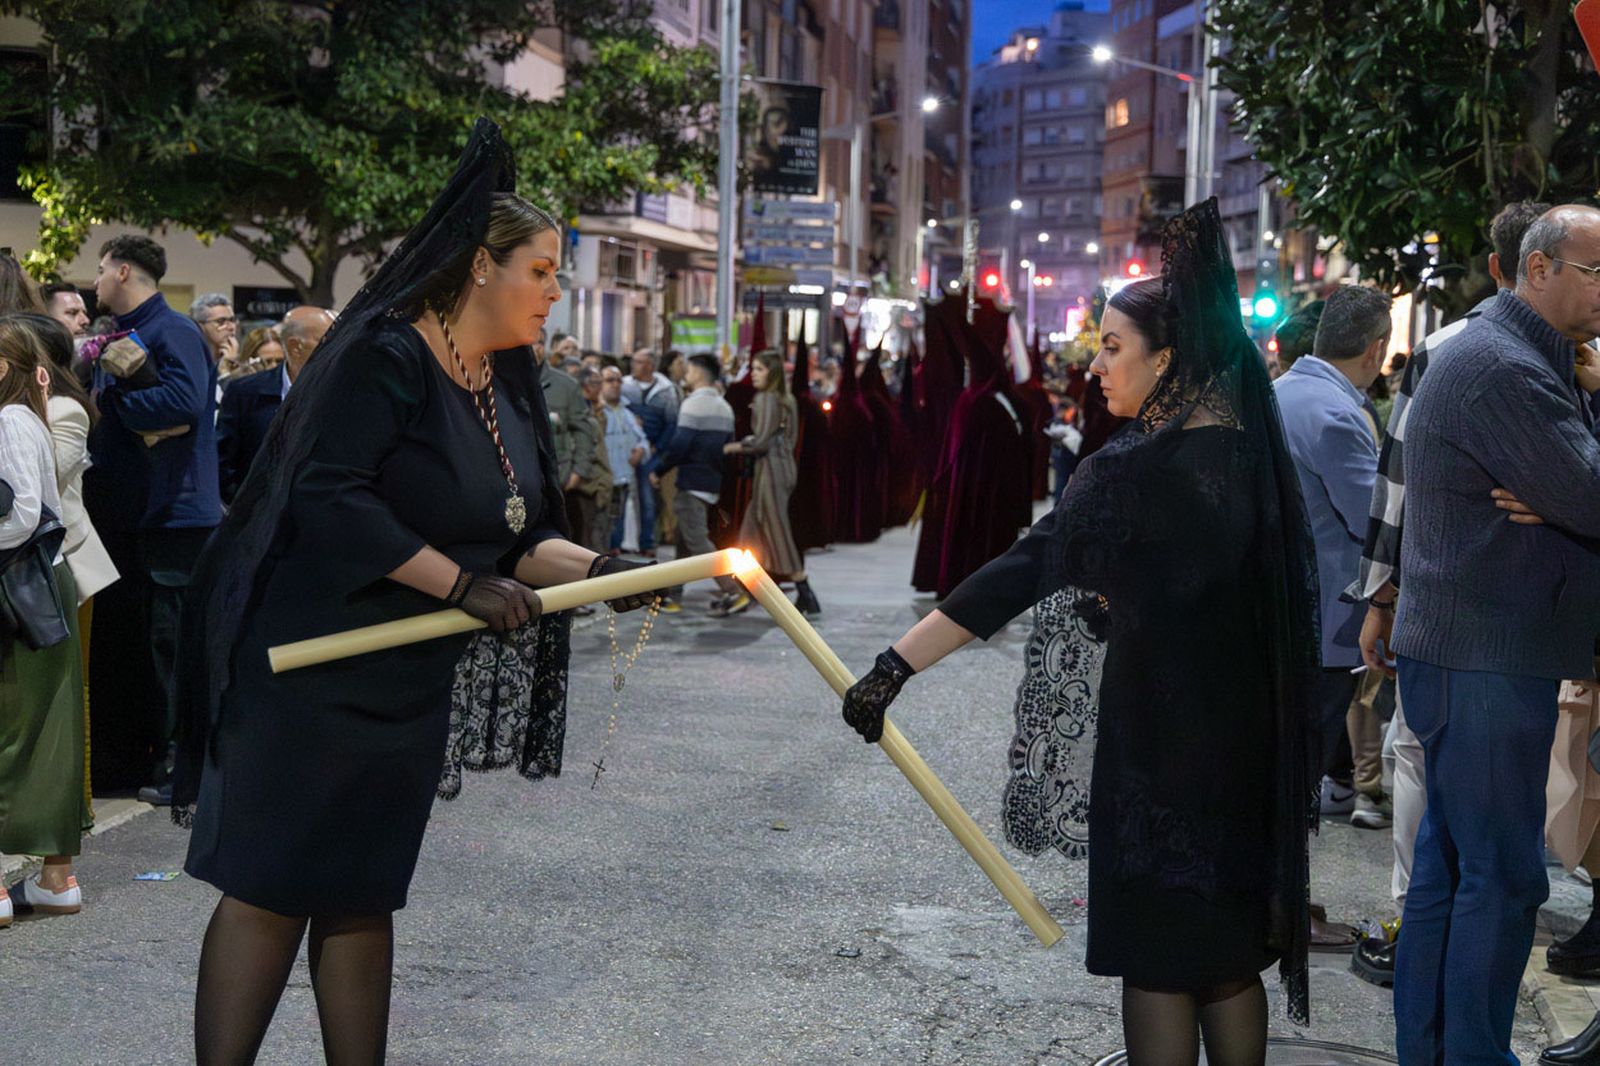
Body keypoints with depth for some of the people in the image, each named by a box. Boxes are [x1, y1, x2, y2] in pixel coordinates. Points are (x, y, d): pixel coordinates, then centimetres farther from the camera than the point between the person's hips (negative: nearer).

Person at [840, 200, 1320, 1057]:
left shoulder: (1134, 472, -19)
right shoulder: (1250, 454, 2)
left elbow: (1018, 576, -23)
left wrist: (893, 668, -22)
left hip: (1161, 747, -7)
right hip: (1251, 741, 7)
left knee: (1159, 960, 5)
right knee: (1229, 951, 17)